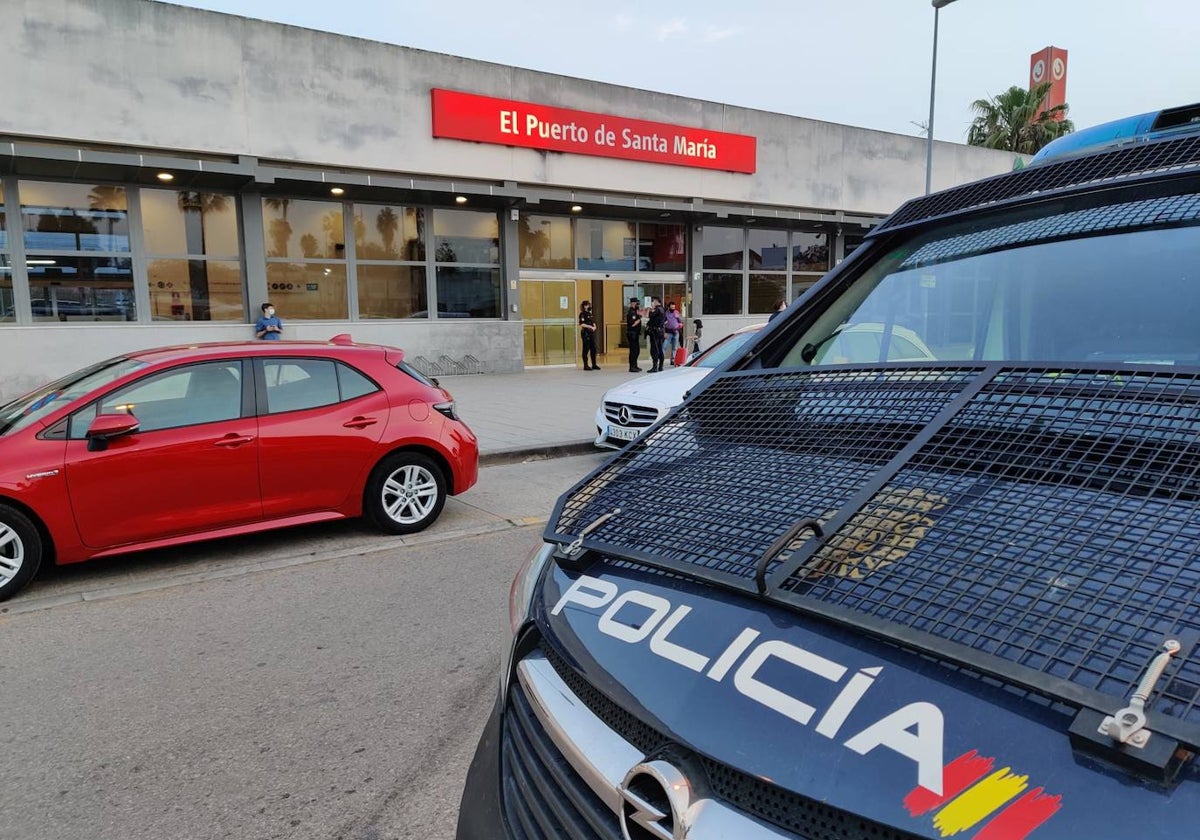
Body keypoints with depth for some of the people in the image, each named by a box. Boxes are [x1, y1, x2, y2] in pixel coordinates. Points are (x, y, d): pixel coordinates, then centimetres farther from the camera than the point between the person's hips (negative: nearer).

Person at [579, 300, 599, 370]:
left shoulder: (590, 314, 17)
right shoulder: (582, 314, -7)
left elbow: (593, 323, 20)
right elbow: (582, 324, -16)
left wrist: (594, 327, -1)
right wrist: (590, 327, -17)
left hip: (591, 333, 8)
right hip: (585, 333, -8)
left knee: (593, 349, 9)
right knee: (586, 349, -4)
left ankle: (594, 365, 15)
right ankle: (585, 365, 1)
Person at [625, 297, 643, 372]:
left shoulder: (635, 311, 16)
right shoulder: (630, 312, -15)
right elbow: (633, 324, -23)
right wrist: (639, 319, -13)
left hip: (636, 333, 10)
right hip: (632, 333, -10)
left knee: (637, 350, 15)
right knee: (633, 350, -8)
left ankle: (634, 366, 23)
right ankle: (632, 367, -5)